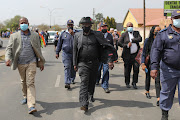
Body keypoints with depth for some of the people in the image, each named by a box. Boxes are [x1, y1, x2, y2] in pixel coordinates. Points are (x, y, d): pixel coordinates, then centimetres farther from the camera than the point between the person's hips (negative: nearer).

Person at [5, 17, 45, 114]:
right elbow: (9, 48, -1)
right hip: (20, 63, 2)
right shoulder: (14, 36, 4)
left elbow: (38, 50, 10)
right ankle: (26, 97, 40)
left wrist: (41, 62, 9)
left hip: (31, 62, -2)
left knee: (30, 83, -9)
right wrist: (8, 59, -19)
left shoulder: (34, 35, 6)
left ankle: (31, 106, -15)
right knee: (23, 82, 16)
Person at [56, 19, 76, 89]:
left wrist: (73, 34, -17)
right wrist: (57, 52, 13)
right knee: (67, 68, -11)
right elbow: (59, 43, 13)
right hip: (66, 53, -1)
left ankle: (72, 79, 34)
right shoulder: (63, 34, 8)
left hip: (74, 53, 1)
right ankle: (67, 83, -17)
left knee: (73, 68, 12)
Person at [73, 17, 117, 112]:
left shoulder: (97, 35, 0)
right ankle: (84, 104, -15)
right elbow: (75, 50, 9)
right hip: (82, 63, -1)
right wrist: (75, 64, 7)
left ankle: (90, 95, 41)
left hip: (94, 63, 1)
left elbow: (106, 47, -2)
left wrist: (110, 60, -12)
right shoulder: (77, 36, 4)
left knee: (92, 81, 15)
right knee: (84, 82, -11)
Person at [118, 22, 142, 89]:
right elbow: (119, 43, -3)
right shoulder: (124, 34, 5)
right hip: (127, 55, -1)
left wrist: (132, 40, -10)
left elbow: (140, 39, -6)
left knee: (136, 68, -5)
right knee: (127, 69, 3)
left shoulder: (136, 33, 12)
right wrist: (127, 45, -14)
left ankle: (134, 83, 8)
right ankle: (127, 83, 19)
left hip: (136, 54, 1)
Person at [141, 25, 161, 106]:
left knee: (157, 80, -11)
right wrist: (143, 63, -9)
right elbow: (144, 53, 0)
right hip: (149, 62, 1)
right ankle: (147, 92, 43)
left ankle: (158, 99, -13)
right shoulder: (148, 41, -1)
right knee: (148, 77, 18)